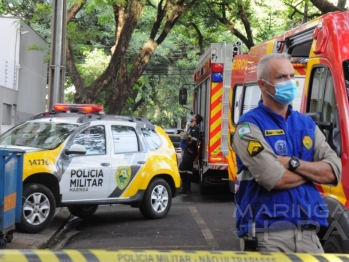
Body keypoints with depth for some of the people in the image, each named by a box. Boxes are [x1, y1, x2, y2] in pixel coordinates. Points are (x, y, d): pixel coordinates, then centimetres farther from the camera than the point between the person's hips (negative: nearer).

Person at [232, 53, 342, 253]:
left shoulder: (307, 124, 12)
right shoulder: (250, 126, -7)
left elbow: (334, 171, 2)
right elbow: (275, 179, -19)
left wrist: (293, 163, -12)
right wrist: (313, 171, -1)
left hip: (308, 233, 5)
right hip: (267, 234, -5)